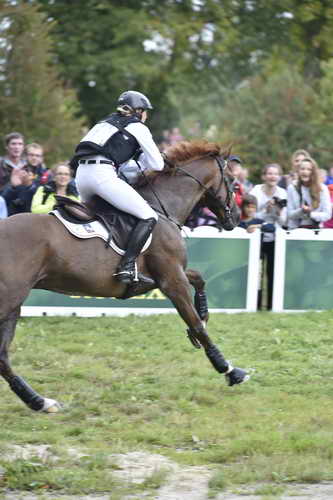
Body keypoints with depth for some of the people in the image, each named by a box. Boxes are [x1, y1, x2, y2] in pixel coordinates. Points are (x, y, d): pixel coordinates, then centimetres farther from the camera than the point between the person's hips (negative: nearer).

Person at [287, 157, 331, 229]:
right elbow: (290, 214, 1)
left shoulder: (322, 189, -1)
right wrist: (301, 211, -18)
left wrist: (310, 214, -18)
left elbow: (327, 215, -2)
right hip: (296, 229, 1)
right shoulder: (292, 188, 2)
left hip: (315, 228, 0)